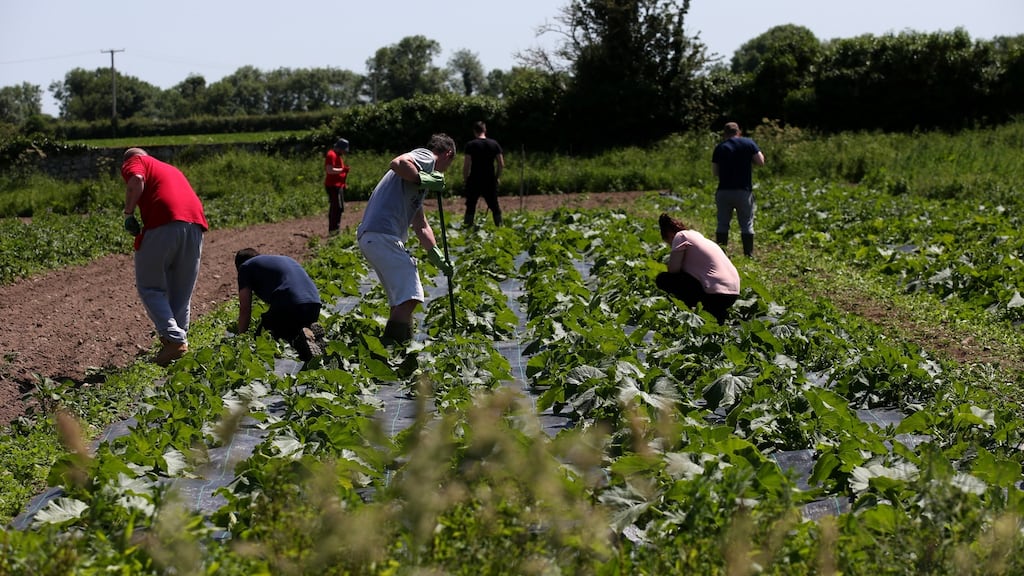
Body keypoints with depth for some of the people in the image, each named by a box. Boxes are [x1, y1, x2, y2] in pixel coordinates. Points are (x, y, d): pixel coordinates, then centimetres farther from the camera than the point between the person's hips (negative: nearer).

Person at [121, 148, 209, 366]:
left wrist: (128, 213, 1)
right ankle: (180, 338, 14)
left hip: (163, 224, -6)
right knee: (181, 292, 16)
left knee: (149, 288, 4)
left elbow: (136, 180, -8)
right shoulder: (171, 169, 35)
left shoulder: (133, 161, 15)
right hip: (195, 224, 6)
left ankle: (174, 339, -10)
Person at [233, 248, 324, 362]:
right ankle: (310, 331, -3)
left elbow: (245, 309, 8)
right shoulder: (284, 259, 36)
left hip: (288, 306, -7)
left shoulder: (245, 267, 16)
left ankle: (297, 339, -16)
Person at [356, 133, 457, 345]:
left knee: (402, 300, 15)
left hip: (369, 237, 10)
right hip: (382, 234, -10)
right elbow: (397, 163, -23)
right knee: (409, 297, -14)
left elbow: (421, 226, 33)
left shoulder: (425, 172, 29)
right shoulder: (426, 156, 1)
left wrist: (438, 258, 29)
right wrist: (424, 180, -13)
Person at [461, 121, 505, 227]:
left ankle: (467, 226, 5)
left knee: (470, 206, 6)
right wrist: (497, 177, 13)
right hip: (490, 181, 2)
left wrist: (465, 178, 1)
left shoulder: (471, 145, -6)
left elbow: (466, 164, -10)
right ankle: (499, 225, 13)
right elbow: (501, 164, 1)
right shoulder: (494, 144, 2)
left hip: (474, 181, -2)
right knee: (494, 206, 12)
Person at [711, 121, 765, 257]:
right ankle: (749, 254, 4)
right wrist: (749, 158, 13)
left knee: (722, 224, 8)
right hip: (744, 191, -1)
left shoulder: (719, 148, 4)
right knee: (746, 224, 6)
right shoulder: (749, 143, 0)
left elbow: (715, 172, 4)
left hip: (724, 191, 1)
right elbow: (761, 162, -3)